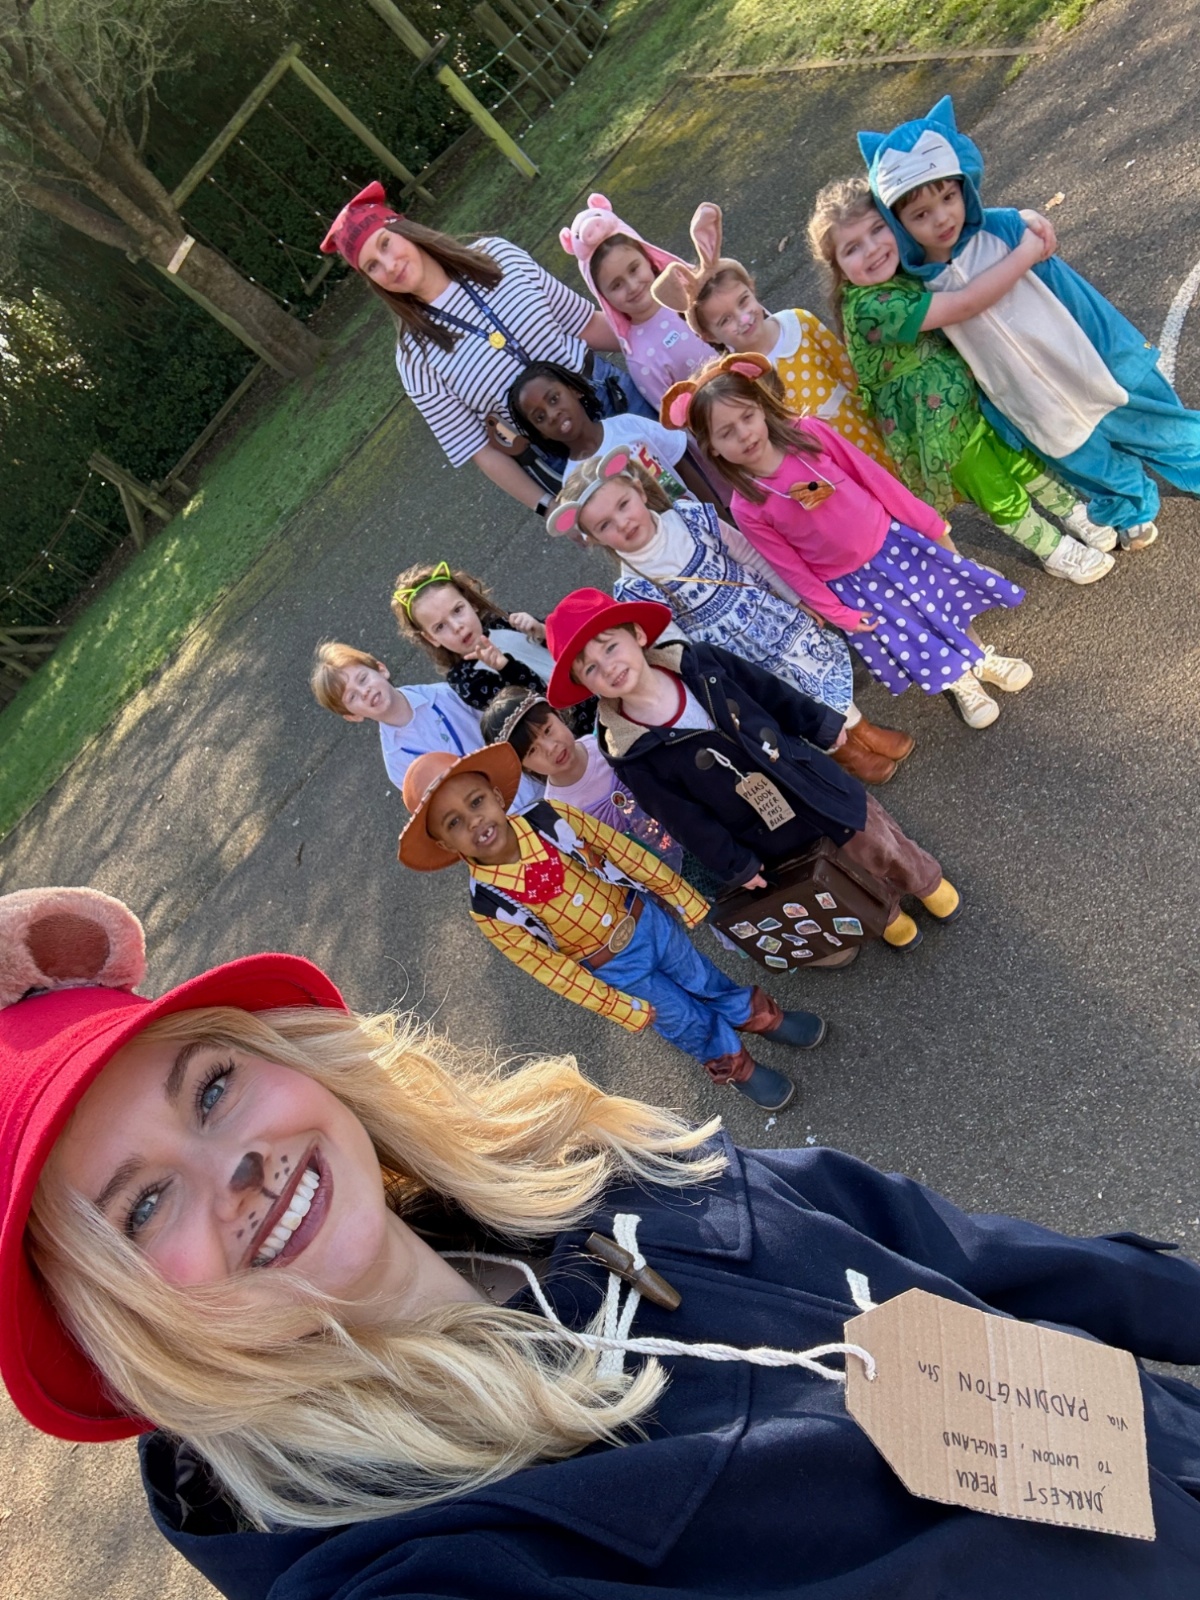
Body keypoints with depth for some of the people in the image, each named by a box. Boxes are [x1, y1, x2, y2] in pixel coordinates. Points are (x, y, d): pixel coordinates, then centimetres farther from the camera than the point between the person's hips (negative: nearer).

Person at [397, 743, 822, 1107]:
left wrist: (683, 899, -4)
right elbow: (550, 969, -18)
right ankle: (733, 1064, 47)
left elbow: (627, 854, -12)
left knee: (704, 979, 24)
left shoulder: (552, 819, -24)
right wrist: (619, 1007, -12)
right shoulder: (488, 908, -26)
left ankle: (758, 1014, 54)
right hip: (613, 969, -1)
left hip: (646, 920, 1)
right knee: (686, 1021, 16)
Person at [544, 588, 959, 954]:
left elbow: (774, 694, -1)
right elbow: (686, 820, -13)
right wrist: (734, 865, -6)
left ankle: (927, 882, 55)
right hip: (771, 843, -2)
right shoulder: (629, 756, -23)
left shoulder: (701, 663, -16)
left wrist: (823, 726, 9)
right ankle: (886, 914, 50)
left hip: (815, 785, 2)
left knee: (884, 847, 21)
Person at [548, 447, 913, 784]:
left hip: (775, 615, 3)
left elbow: (751, 557, -2)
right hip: (739, 658, -3)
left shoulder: (692, 517, -15)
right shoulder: (633, 590, -22)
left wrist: (799, 600, 5)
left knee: (820, 661, 18)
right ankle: (843, 749, 44)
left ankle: (861, 730, 49)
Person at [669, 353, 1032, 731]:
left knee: (951, 596, 18)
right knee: (908, 638, 16)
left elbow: (873, 476, -8)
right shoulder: (747, 508, -21)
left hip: (892, 541, 2)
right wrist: (838, 614, -7)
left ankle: (984, 661, 48)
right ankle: (961, 684, 46)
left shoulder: (809, 432, -17)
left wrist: (930, 524, -1)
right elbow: (791, 569, -11)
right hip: (847, 584, -1)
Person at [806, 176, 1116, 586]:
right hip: (936, 425, -7)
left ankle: (1077, 514, 44)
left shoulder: (905, 268, -5)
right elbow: (964, 304, -35)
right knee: (999, 493, 13)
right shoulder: (870, 307, -31)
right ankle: (1053, 551, 35)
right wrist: (1026, 252, -29)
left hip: (970, 394, 7)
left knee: (1020, 457, 22)